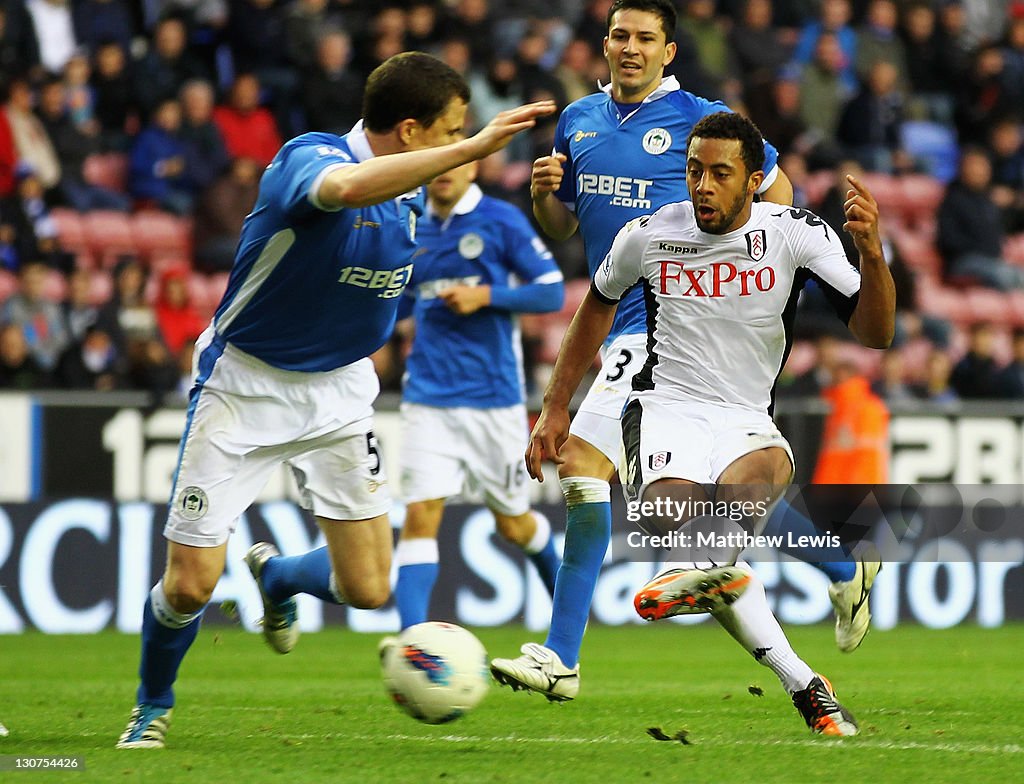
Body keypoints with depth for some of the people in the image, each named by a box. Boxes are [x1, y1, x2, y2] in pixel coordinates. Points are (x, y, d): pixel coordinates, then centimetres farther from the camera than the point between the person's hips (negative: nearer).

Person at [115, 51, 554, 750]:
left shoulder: (411, 197, -1)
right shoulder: (307, 157, -24)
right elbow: (345, 188, -51)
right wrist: (474, 147, -53)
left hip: (339, 391, 6)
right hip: (245, 384, -6)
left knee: (367, 589, -2)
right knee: (190, 586, -7)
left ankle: (275, 576, 33)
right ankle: (153, 709, 23)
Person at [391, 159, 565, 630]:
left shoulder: (501, 221, -4)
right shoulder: (414, 229, 8)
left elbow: (552, 292, -5)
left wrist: (486, 295, -16)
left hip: (493, 398, -2)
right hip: (428, 400, 3)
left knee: (513, 524, 11)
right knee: (420, 514, -14)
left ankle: (562, 591, 42)